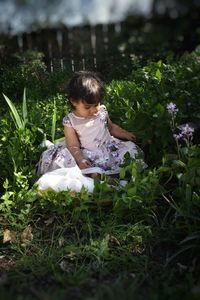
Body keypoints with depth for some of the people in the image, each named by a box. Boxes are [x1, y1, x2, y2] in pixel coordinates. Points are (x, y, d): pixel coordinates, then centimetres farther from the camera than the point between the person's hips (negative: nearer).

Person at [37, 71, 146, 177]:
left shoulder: (102, 111, 3)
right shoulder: (70, 121, -8)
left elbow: (111, 127, 21)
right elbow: (73, 145, -11)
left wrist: (126, 134, 9)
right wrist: (80, 160, -29)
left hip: (108, 147, 4)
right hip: (87, 155, -3)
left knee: (130, 148, -14)